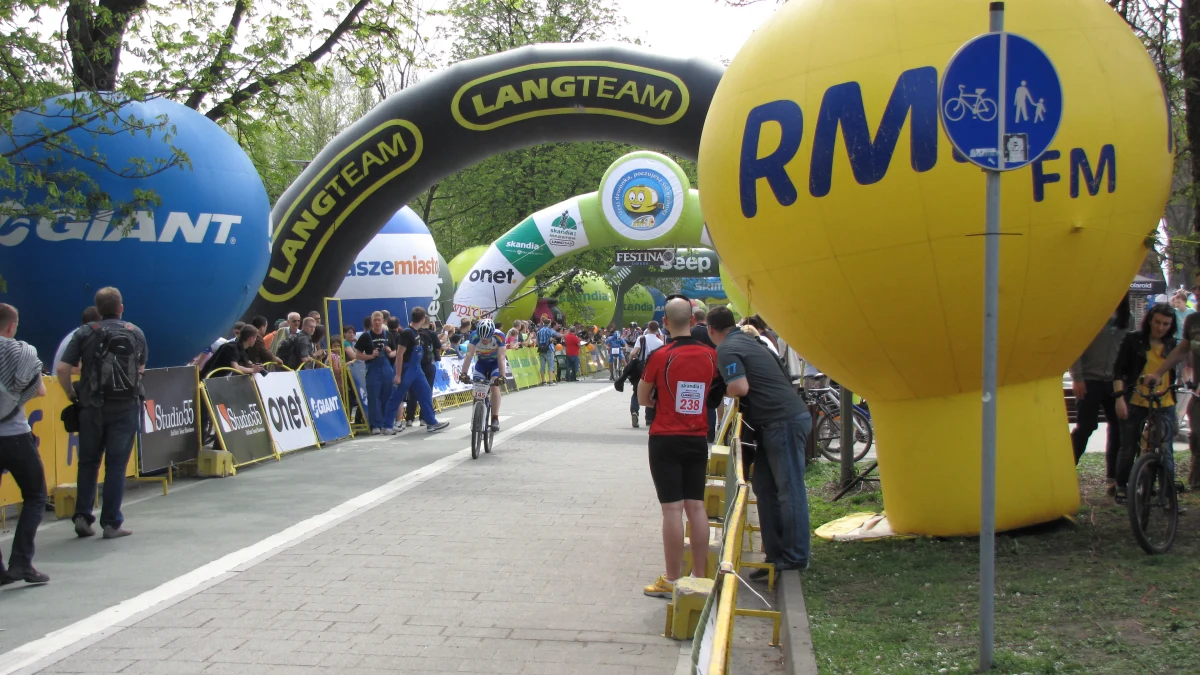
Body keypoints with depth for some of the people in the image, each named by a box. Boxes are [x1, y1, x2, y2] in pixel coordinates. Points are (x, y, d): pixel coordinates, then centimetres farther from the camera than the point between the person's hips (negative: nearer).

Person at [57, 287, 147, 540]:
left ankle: (82, 516, 11)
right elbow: (141, 369, 12)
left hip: (93, 405, 0)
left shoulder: (85, 333, 0)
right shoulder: (136, 333, 4)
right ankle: (112, 523, 4)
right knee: (116, 464, 3)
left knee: (88, 462, 14)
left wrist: (72, 394, 5)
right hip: (126, 406, 0)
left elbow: (61, 369, -7)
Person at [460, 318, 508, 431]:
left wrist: (502, 376, -46)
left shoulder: (499, 336, -32)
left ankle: (495, 418, -20)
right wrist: (464, 373, -45)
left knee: (495, 386, -22)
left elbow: (501, 357, -35)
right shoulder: (474, 336, -29)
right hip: (481, 362, 2)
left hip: (496, 362, -2)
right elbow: (469, 354, -35)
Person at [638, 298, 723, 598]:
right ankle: (699, 576, 13)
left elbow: (643, 399, -2)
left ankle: (672, 580, 2)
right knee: (696, 506, 9)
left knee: (672, 508, -3)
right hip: (698, 439, 4)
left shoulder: (660, 357, -12)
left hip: (666, 440, -4)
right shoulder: (711, 355, -1)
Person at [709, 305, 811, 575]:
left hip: (784, 422, -10)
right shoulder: (749, 341, 21)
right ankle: (775, 554, 17)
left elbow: (740, 387, -21)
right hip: (780, 422, 10)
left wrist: (724, 391, 0)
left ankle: (795, 556, 1)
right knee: (766, 488, 13)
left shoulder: (727, 349, -9)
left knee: (789, 490, -4)